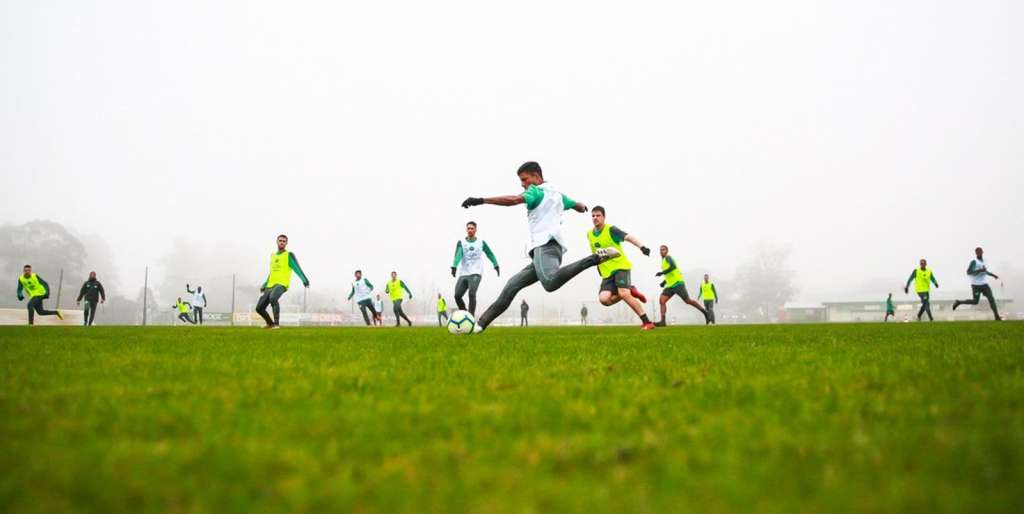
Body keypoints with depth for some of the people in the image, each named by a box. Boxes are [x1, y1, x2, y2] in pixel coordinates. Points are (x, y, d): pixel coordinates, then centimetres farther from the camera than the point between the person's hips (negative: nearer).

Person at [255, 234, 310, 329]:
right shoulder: (273, 255, 22)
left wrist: (304, 280, -28)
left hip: (281, 284, -7)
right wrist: (264, 285, 28)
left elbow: (297, 268, -12)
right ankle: (270, 323, 27)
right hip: (270, 286, 7)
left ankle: (276, 323, -30)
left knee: (273, 298, -38)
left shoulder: (289, 255, 2)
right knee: (259, 308, 1)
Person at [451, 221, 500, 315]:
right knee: (457, 295, -9)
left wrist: (496, 265, 12)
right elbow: (458, 255, -11)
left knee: (472, 294, -23)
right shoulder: (461, 243, 5)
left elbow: (490, 254, 20)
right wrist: (454, 267, -28)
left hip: (476, 273, -2)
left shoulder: (481, 243, 9)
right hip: (463, 274, 2)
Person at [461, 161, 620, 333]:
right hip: (547, 246, 10)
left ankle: (596, 258, -37)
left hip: (545, 245, -10)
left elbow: (514, 200, -15)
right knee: (511, 286, 9)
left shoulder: (536, 191, 5)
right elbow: (581, 207, 46)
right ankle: (480, 324, 7)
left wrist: (481, 201, -16)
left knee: (551, 283, -40)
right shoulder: (557, 194, 29)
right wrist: (583, 207, 72)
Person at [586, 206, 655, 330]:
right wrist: (598, 265, 24)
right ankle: (630, 292, 6)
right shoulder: (590, 234, 9)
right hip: (607, 272, 6)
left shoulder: (611, 229, -10)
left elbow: (628, 237, -25)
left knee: (623, 294, -25)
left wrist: (641, 246, -41)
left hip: (620, 266, -6)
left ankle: (647, 323, -17)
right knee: (604, 299, -19)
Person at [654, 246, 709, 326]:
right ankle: (662, 321, -17)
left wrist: (662, 273, -28)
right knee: (661, 300, -10)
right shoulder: (663, 261, 20)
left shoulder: (668, 258, -8)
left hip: (677, 283, -8)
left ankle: (704, 312, 14)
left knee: (688, 301, -3)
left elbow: (673, 266, -28)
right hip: (670, 286, 9)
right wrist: (664, 282, 19)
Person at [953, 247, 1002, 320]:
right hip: (976, 285, -6)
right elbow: (968, 272, -19)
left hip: (984, 284, 6)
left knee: (991, 298, -8)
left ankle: (997, 317, -11)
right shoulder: (974, 261, -11)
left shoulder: (983, 260, 13)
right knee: (975, 302, -2)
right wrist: (980, 270, -25)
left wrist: (993, 275, 21)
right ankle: (959, 302, 19)